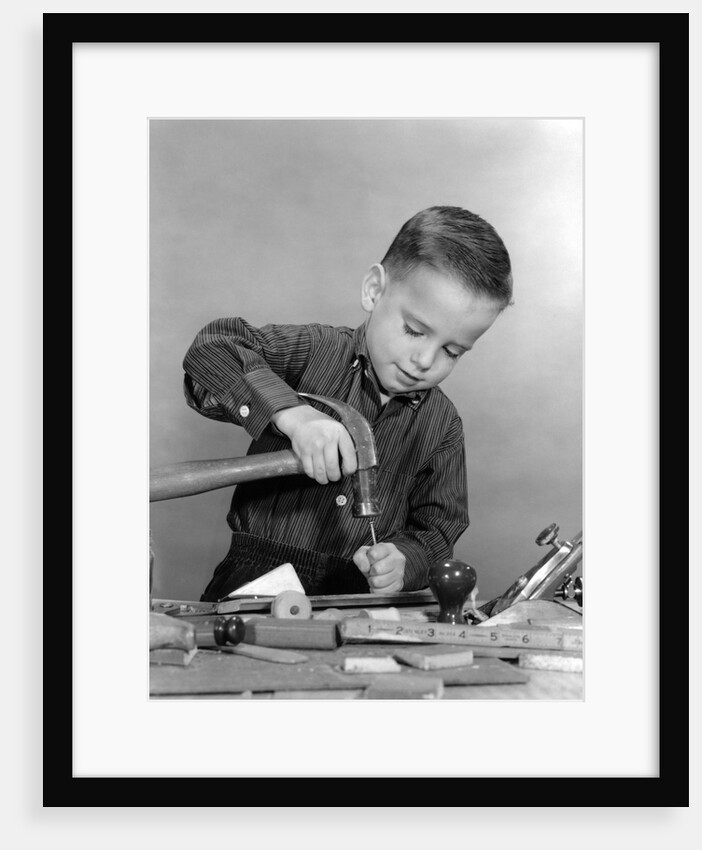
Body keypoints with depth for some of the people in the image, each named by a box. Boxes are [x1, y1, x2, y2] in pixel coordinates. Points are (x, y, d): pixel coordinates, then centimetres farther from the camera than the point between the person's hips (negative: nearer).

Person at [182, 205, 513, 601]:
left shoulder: (442, 425, 6)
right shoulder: (315, 351, -3)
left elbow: (437, 528, 8)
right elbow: (211, 349, -15)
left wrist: (404, 561, -14)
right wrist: (290, 412, -28)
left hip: (361, 599, 3)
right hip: (257, 581, -2)